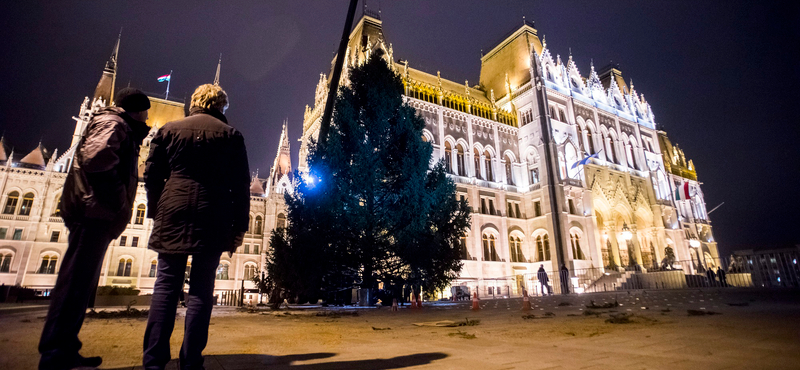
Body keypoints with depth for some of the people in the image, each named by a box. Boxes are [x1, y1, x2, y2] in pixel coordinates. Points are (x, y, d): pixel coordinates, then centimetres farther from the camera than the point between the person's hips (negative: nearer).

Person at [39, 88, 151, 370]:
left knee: (81, 282, 10)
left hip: (95, 214, 10)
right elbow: (96, 156, -22)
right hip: (95, 211, -10)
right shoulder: (113, 122, -5)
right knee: (77, 281, -9)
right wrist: (118, 201, -12)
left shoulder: (122, 130, 25)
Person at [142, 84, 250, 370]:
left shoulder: (170, 129, 10)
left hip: (173, 213, 2)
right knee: (201, 290, 2)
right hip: (213, 220, -1)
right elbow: (241, 185, 0)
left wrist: (156, 212, 18)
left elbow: (151, 175, 9)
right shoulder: (230, 135, 4)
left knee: (166, 286, 7)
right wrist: (239, 227, 3)